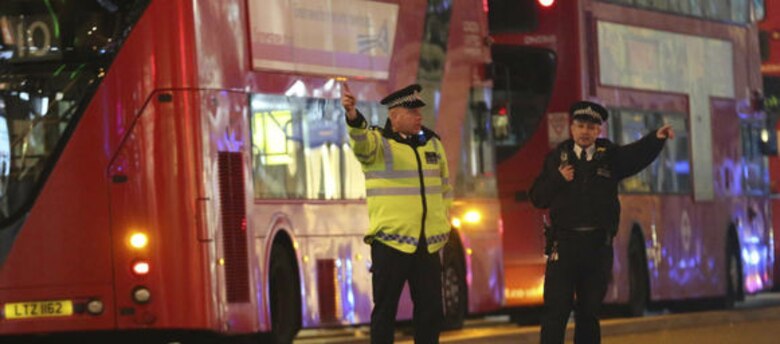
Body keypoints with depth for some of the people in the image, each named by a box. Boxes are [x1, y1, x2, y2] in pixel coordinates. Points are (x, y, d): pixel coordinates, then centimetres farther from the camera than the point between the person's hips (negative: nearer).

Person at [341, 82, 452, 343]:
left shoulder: (432, 142, 13)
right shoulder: (378, 141, -4)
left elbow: (445, 186, 23)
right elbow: (361, 140, -28)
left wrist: (444, 221, 13)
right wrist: (353, 116, -50)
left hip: (428, 243, 5)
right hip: (390, 241, -5)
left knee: (430, 309, 7)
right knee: (385, 309, -1)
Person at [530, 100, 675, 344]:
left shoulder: (610, 156, 7)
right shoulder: (557, 157, 7)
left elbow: (638, 154, -11)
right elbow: (537, 198, 5)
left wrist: (657, 138, -30)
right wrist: (558, 179, -11)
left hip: (598, 245, 1)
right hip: (564, 242, -1)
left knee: (590, 311, 7)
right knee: (556, 310, -7)